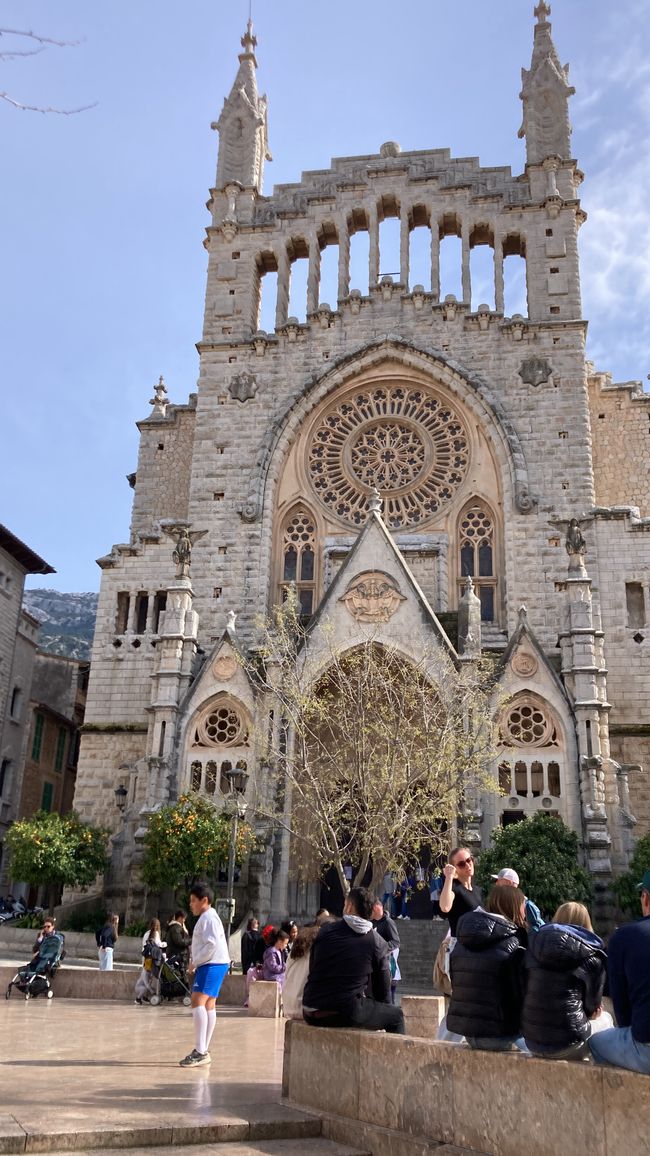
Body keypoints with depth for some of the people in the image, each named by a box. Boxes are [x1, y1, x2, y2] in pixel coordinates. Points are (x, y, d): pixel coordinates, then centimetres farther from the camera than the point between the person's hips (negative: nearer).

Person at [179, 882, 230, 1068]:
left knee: (198, 1002, -18)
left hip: (211, 965, -11)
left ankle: (200, 1051, -22)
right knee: (208, 1005, 13)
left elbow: (212, 944, -22)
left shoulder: (208, 918, -12)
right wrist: (195, 963, 12)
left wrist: (194, 962, -15)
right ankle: (204, 1051, 19)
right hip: (210, 966, 11)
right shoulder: (206, 918, 20)